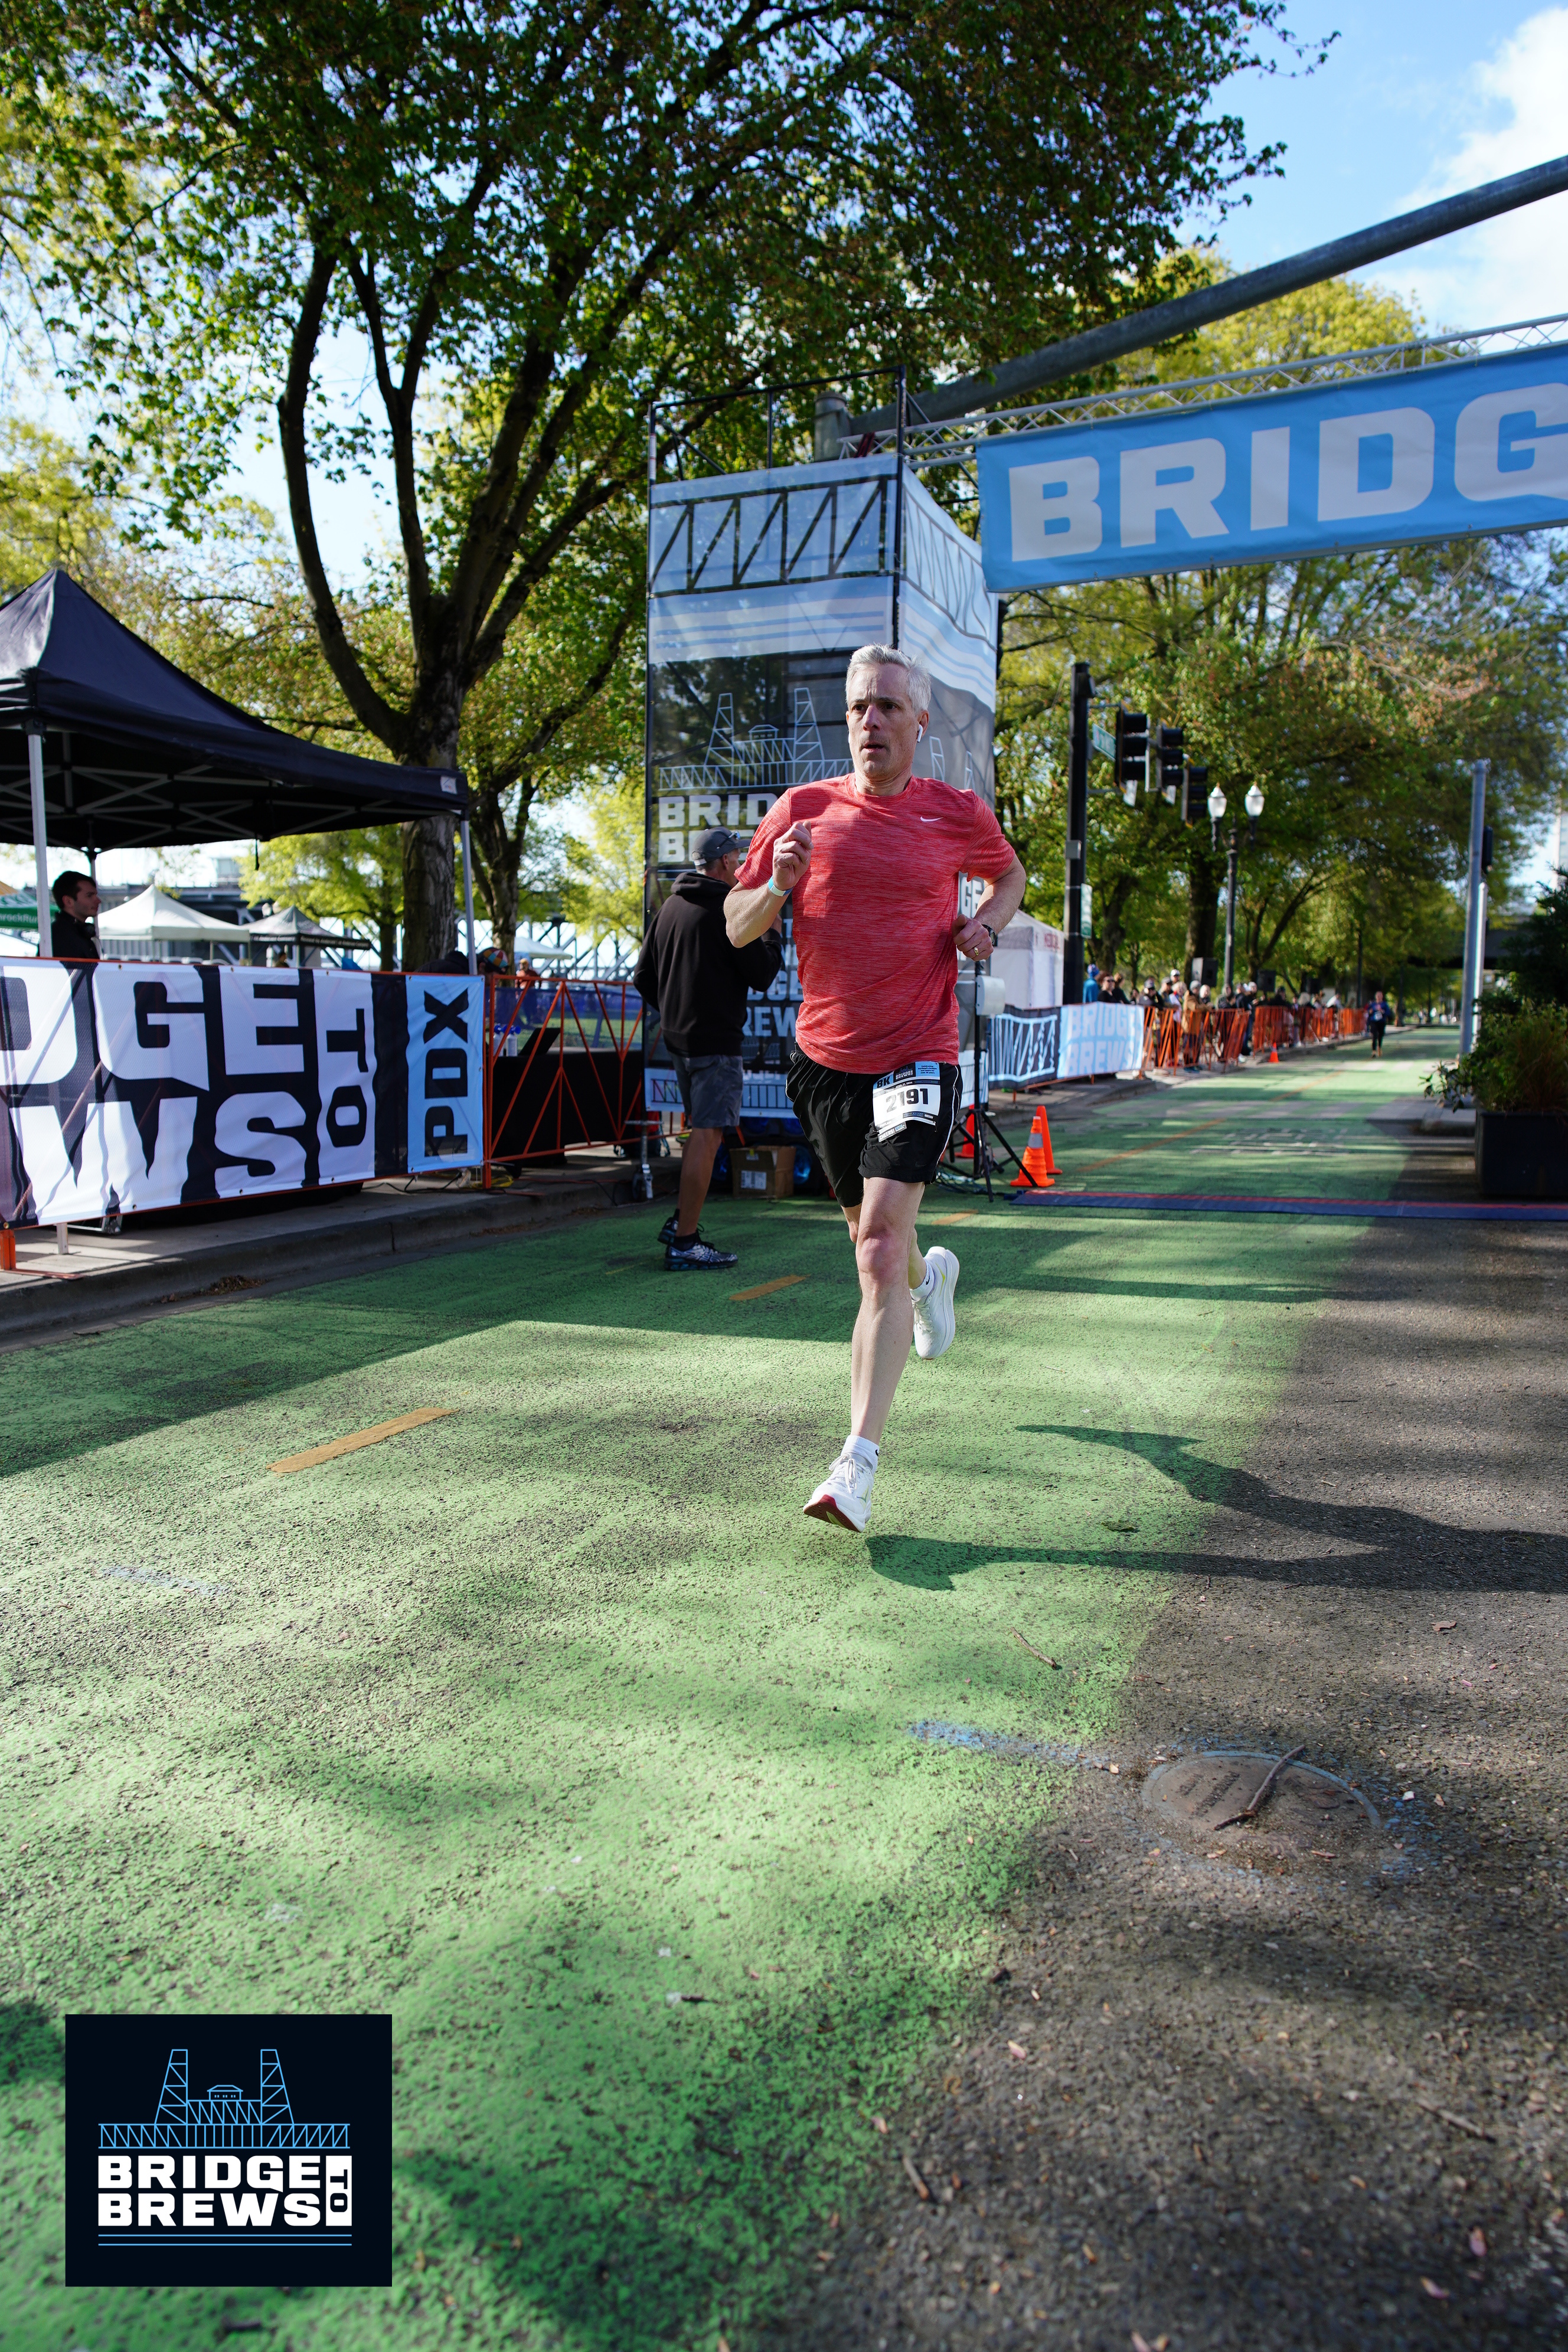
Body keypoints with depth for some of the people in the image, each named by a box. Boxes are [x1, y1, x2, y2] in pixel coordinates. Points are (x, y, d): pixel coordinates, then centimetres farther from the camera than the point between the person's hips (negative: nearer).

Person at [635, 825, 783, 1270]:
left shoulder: (670, 906, 14)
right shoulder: (729, 908, -10)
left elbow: (643, 977, 16)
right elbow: (762, 975, -10)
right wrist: (774, 934, 5)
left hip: (679, 1038, 8)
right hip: (717, 1041, -8)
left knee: (703, 1131, 20)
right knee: (707, 1136, -6)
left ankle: (681, 1221, 21)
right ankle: (684, 1243, -6)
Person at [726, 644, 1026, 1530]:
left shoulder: (959, 814, 1)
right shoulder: (804, 808, 3)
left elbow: (1010, 873, 23)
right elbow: (738, 928, 6)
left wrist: (984, 923, 1)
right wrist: (779, 884, -15)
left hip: (917, 1059, -3)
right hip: (825, 1057, 4)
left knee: (880, 1248, -18)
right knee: (872, 1237, 19)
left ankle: (859, 1464, -16)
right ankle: (931, 1274, 57)